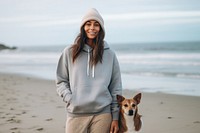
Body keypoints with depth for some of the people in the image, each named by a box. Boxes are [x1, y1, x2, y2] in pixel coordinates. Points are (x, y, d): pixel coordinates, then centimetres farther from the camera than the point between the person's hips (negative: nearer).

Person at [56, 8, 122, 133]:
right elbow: (61, 81, 11)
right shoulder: (69, 52, 6)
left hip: (102, 114, 0)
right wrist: (70, 98, -6)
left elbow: (116, 87, 8)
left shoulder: (109, 54, 7)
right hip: (76, 113, 0)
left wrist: (115, 117, 4)